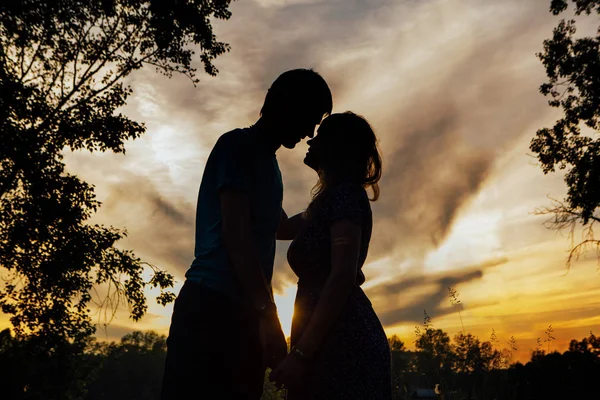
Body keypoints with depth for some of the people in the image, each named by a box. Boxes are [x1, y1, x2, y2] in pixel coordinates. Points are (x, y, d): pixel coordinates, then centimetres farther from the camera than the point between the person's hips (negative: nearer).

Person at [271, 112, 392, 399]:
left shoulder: (345, 194, -8)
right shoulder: (329, 202, 20)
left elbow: (343, 277, -19)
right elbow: (281, 228, 34)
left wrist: (301, 352, -23)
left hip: (343, 342, -9)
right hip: (332, 343, 9)